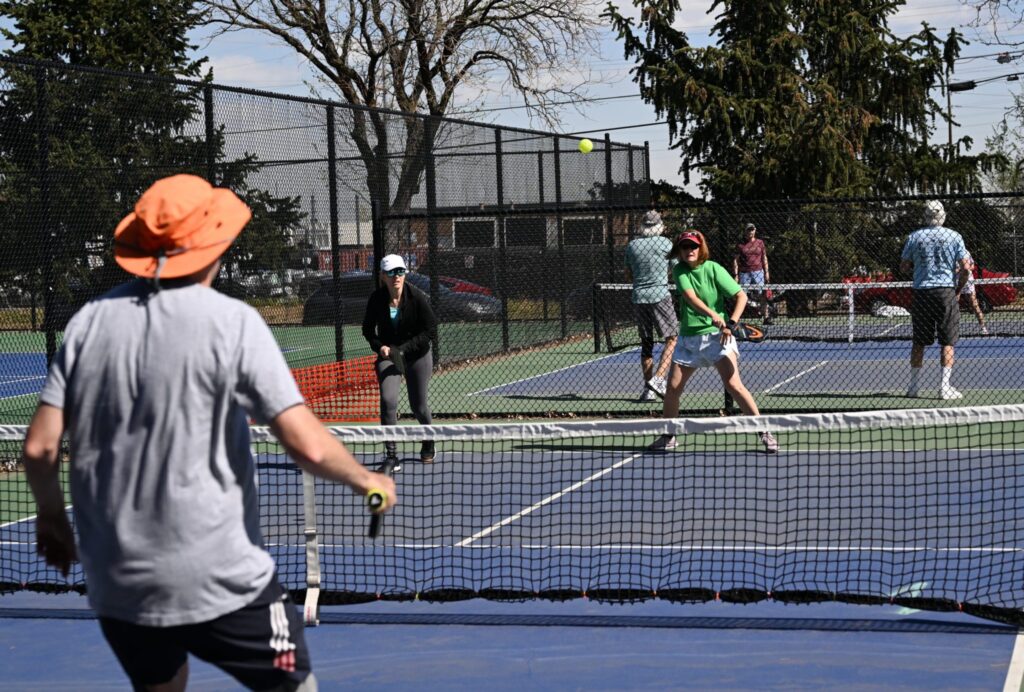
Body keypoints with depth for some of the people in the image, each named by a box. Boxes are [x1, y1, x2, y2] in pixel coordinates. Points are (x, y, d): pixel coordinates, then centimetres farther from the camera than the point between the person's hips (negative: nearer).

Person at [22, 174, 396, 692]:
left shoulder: (90, 320, 1)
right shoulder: (233, 323, -11)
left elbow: (40, 446, -1)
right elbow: (308, 448, -16)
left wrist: (51, 515, 18)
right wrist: (367, 481, 3)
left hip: (115, 584, 5)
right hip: (220, 583, -5)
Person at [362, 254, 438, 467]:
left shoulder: (417, 297, -18)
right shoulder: (376, 299, -11)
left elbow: (431, 331, -14)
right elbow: (368, 329, 4)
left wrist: (403, 349, -21)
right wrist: (379, 347, -15)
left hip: (417, 356, -1)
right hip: (388, 355, 1)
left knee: (418, 406, 5)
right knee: (388, 400, -20)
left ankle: (428, 443, 37)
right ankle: (391, 454, -12)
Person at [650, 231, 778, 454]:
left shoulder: (713, 269, -7)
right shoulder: (680, 271, 0)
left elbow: (741, 296, -8)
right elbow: (690, 297, -17)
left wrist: (731, 324, -21)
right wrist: (712, 315, -33)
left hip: (716, 335, -4)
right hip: (689, 337, 4)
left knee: (733, 384, -17)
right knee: (673, 387, 4)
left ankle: (764, 432, -11)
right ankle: (668, 436, 24)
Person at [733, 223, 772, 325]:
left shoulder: (760, 243, 9)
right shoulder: (740, 244, 4)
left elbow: (764, 258, 13)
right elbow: (736, 260, 4)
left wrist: (766, 272, 7)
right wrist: (735, 275, -2)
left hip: (758, 272, 1)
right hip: (744, 273, -1)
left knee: (762, 295, -3)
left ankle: (766, 317, 0)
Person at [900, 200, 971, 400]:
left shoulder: (915, 237, 2)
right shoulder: (954, 237, -1)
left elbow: (904, 267, 6)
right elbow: (965, 267, -4)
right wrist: (958, 289, 9)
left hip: (921, 293, 2)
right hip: (946, 291, -2)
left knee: (919, 342, 9)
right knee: (948, 342, 2)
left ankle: (914, 386, 13)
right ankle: (945, 387, -3)